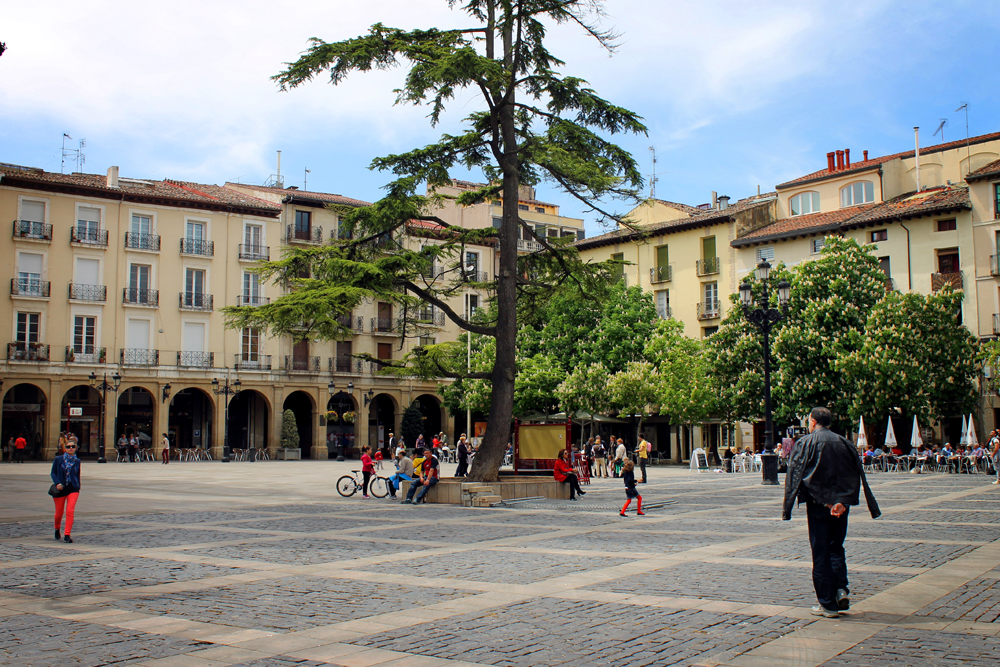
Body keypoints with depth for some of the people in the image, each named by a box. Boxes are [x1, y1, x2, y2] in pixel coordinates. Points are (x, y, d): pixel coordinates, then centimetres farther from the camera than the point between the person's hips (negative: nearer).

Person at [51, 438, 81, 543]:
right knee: (59, 513, 11)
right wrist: (57, 483, -15)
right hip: (60, 489, 0)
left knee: (70, 511, -15)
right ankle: (57, 529, 42)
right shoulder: (58, 459, 0)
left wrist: (78, 487, 16)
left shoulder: (77, 461, 5)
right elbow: (53, 472, 0)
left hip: (73, 489, 0)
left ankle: (67, 535, -11)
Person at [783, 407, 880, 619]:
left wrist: (787, 508, -6)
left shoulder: (805, 444, -6)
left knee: (821, 553, 2)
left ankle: (828, 604, 4)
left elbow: (794, 476, -8)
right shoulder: (844, 443, 6)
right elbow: (857, 476, 3)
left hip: (817, 504, -4)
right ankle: (841, 589, 2)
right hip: (841, 504, 4)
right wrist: (843, 501, 0)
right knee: (836, 548, 19)